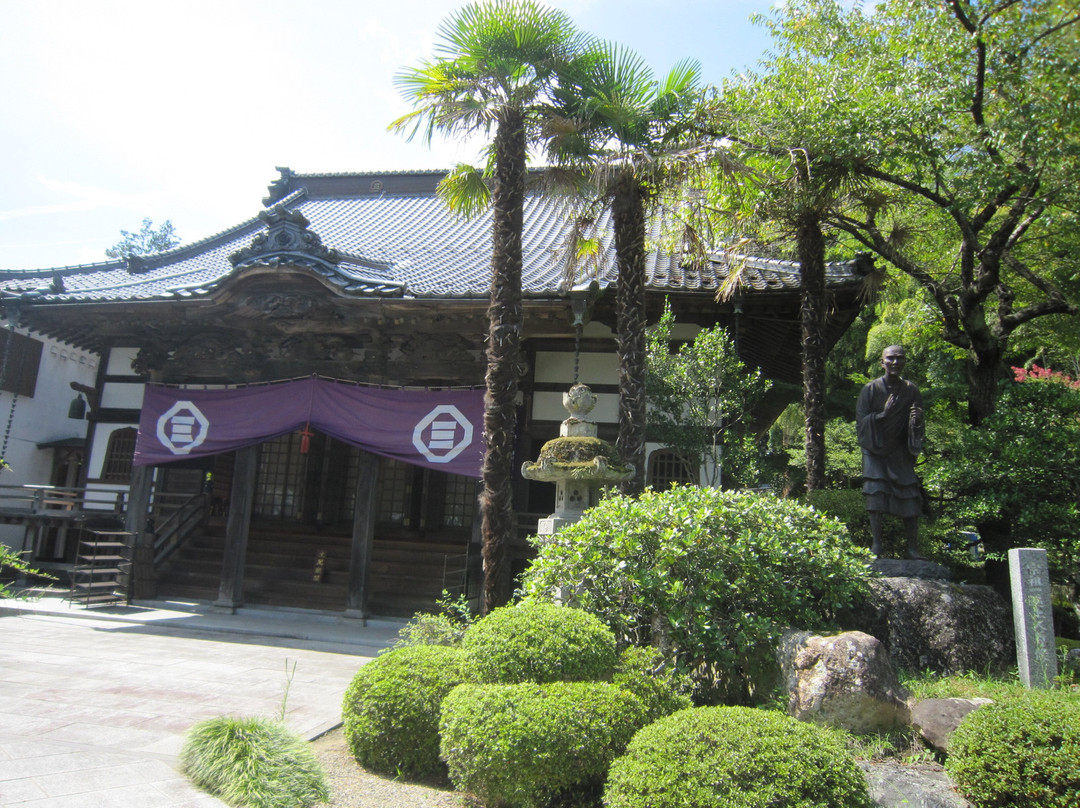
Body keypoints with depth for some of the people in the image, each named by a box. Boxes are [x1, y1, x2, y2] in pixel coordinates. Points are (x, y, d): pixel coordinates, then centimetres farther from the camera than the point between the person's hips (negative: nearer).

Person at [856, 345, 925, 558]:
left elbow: (919, 428, 6)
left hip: (900, 452, 2)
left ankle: (913, 548, 2)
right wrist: (883, 414, -21)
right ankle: (876, 543, -9)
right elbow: (861, 422, -7)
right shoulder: (871, 389, -4)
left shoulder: (911, 391, 2)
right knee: (876, 491, -15)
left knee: (910, 496, -5)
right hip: (875, 450, -2)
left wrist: (916, 421, -17)